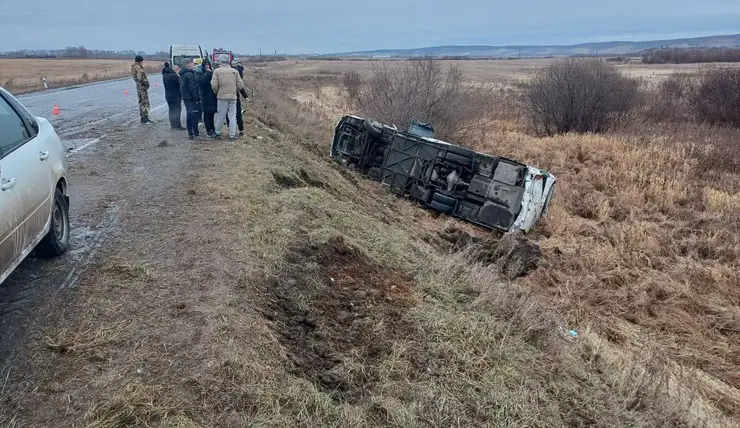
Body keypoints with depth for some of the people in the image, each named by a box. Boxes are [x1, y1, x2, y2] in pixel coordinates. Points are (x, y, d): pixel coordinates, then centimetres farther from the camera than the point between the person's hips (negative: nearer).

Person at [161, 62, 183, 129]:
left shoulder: (164, 76, 10)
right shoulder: (173, 75, -19)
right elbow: (180, 82, -15)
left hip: (168, 96, 8)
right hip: (176, 96, -8)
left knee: (171, 110, 13)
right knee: (177, 110, -3)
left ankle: (173, 125, 15)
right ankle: (177, 125, -5)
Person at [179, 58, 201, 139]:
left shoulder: (182, 74, 13)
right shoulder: (189, 74, -17)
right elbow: (192, 88, -20)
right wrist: (196, 97, -16)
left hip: (185, 97, 9)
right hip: (191, 98, -9)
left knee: (189, 115, 12)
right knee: (194, 114, -4)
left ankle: (190, 133, 16)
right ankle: (196, 133, -1)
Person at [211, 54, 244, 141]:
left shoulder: (217, 71, -4)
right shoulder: (234, 71, 2)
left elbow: (214, 85, -8)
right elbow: (240, 85, 1)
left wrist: (217, 92, 11)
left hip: (222, 96, -1)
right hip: (233, 96, 1)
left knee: (220, 116, 10)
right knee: (232, 117, 5)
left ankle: (218, 133, 22)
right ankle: (232, 135, 4)